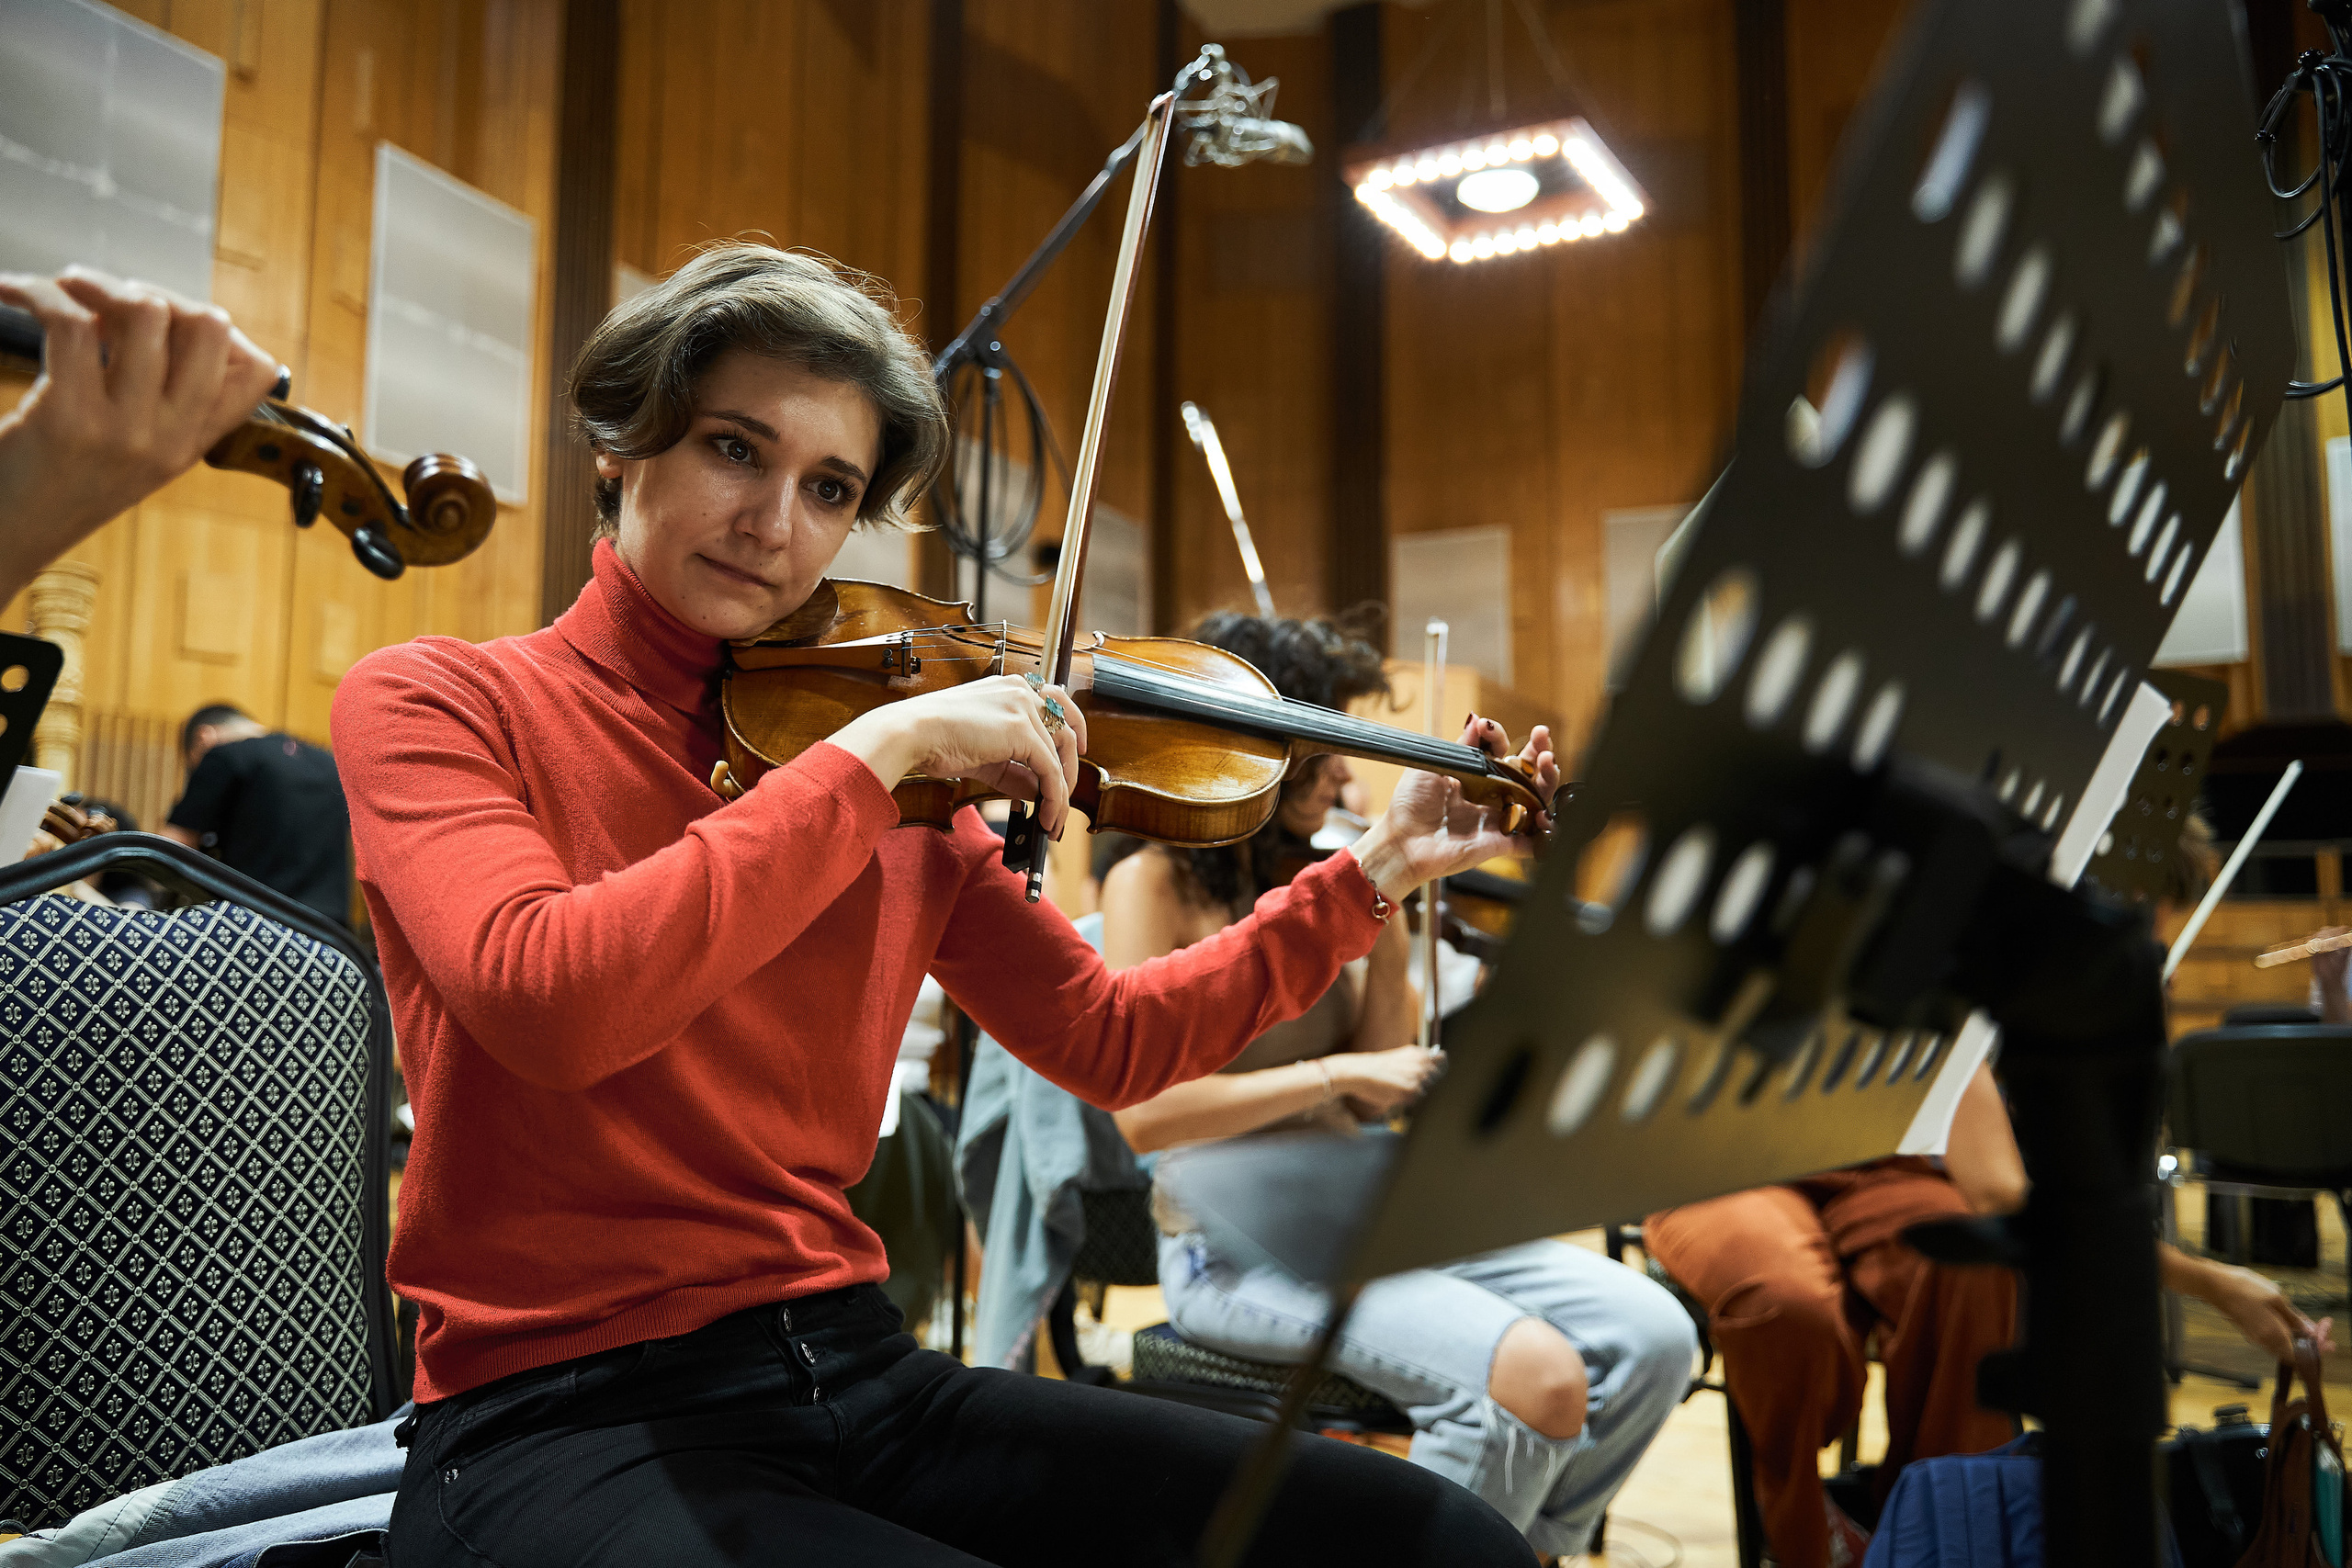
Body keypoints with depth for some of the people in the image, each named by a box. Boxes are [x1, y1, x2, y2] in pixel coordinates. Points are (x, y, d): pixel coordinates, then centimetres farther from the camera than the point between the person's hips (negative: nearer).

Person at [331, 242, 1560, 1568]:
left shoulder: (903, 806, 8)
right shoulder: (435, 701, -2)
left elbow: (1111, 1042, 12)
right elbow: (545, 998, -23)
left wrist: (1375, 875, 7)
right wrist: (880, 745, -19)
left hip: (859, 1370, 5)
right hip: (568, 1419, -4)